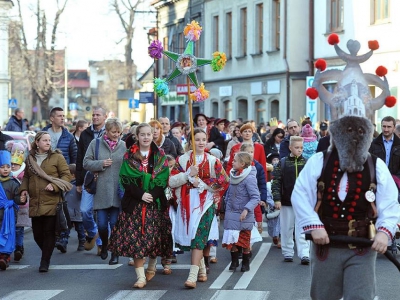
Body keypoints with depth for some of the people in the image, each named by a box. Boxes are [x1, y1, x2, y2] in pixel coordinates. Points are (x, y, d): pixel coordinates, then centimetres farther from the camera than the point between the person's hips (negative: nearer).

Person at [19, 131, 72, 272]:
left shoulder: (57, 157, 0)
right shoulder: (30, 158, 12)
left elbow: (66, 175, -1)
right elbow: (26, 177, 23)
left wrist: (54, 185, -14)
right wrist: (24, 189, 5)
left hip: (51, 202, -4)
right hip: (35, 203, 4)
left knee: (49, 232, -4)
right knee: (37, 233, 6)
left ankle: (45, 261, 4)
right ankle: (47, 254, 30)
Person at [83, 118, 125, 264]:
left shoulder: (124, 146, 5)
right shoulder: (96, 143, 4)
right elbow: (86, 163, 4)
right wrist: (101, 163, -11)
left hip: (117, 192, 0)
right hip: (101, 191, 0)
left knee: (115, 223, 0)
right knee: (102, 224, 2)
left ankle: (115, 252, 16)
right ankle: (104, 245, 32)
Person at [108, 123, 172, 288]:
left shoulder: (160, 155, 5)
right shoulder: (129, 156, 4)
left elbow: (163, 179, -1)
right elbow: (126, 179, -3)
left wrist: (152, 195, -16)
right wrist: (140, 195, -15)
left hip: (155, 202, 1)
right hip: (134, 202, -1)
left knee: (154, 235, 2)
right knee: (135, 237, -8)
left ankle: (151, 267, 27)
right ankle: (140, 276, -6)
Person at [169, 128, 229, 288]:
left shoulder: (213, 161, 5)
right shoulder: (182, 160, 9)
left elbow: (222, 182, -3)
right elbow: (171, 182, 1)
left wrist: (201, 183, -10)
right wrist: (189, 175, -12)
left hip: (205, 203, -3)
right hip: (186, 203, 3)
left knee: (198, 237, -15)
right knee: (190, 237, 8)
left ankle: (193, 275, -20)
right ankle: (202, 270, 26)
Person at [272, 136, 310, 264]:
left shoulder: (306, 163, 5)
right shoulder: (282, 163, 1)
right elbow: (276, 182, -2)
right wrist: (277, 199, -10)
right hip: (286, 202, 0)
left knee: (302, 229, -5)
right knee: (287, 229, 8)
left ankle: (304, 254, -7)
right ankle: (287, 253, 18)